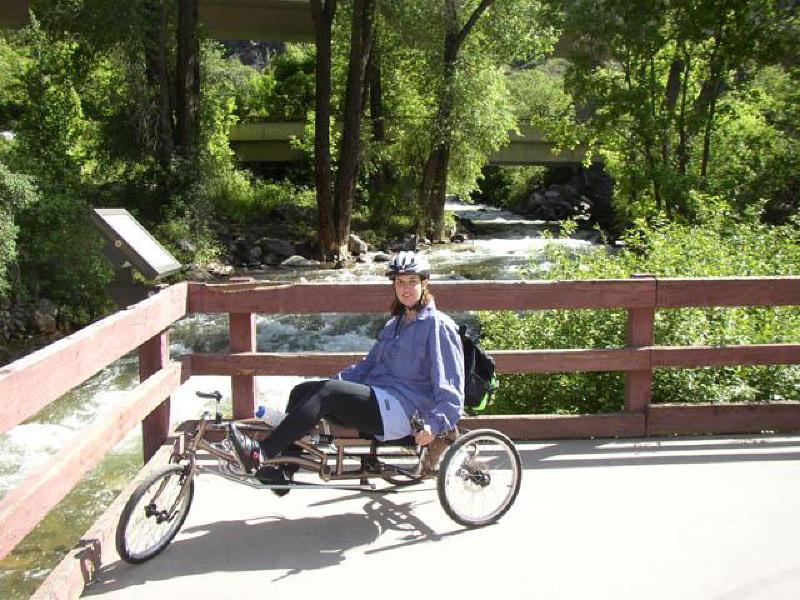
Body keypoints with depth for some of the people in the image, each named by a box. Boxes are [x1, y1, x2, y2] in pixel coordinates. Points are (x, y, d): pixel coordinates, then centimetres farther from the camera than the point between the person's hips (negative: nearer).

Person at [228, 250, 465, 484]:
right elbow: (370, 363, 26)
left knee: (328, 392, -27)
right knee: (302, 391, -7)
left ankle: (262, 453, -26)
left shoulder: (438, 325, -5)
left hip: (402, 410, -8)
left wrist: (435, 424, -23)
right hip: (377, 399, 8)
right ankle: (280, 473, -5)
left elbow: (450, 387, -10)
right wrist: (336, 380, 11)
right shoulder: (394, 324, 21)